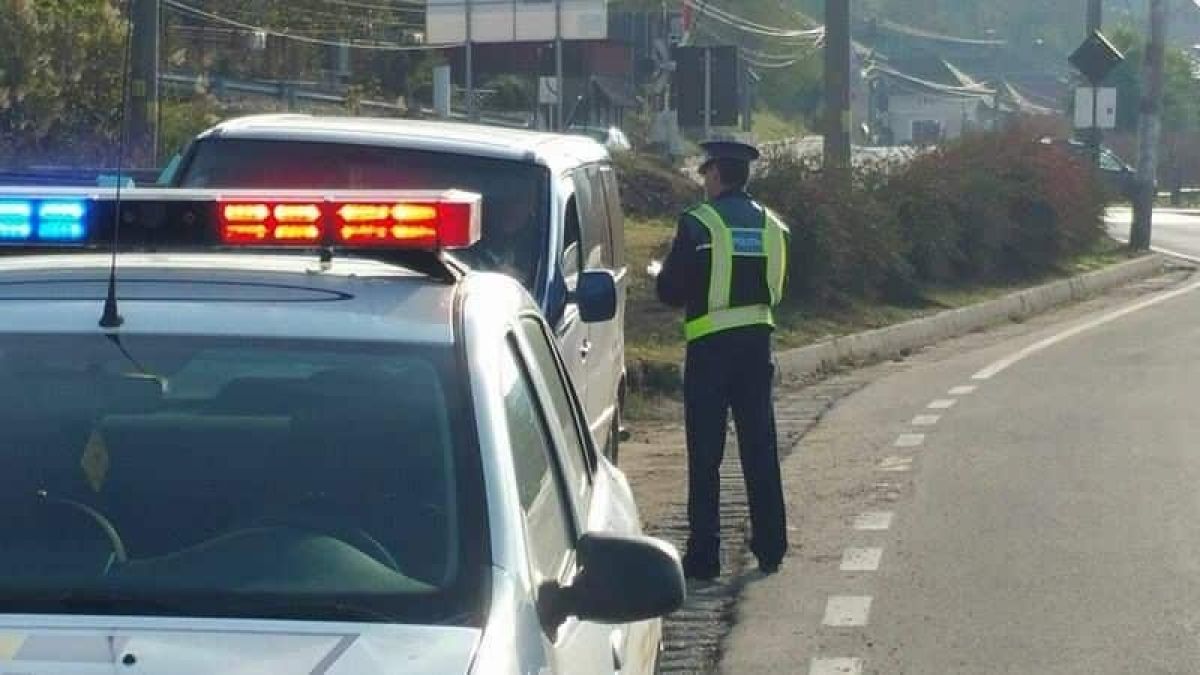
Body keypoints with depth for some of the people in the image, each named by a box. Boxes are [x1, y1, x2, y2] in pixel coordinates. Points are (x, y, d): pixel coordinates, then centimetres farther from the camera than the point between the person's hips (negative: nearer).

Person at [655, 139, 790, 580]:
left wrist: (659, 273, 12)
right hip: (757, 341, 5)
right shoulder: (772, 226, 7)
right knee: (760, 449, 13)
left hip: (711, 345, -5)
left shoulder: (698, 225, -10)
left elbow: (671, 291, -9)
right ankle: (770, 548, 18)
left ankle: (704, 556, 0)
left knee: (705, 454, 0)